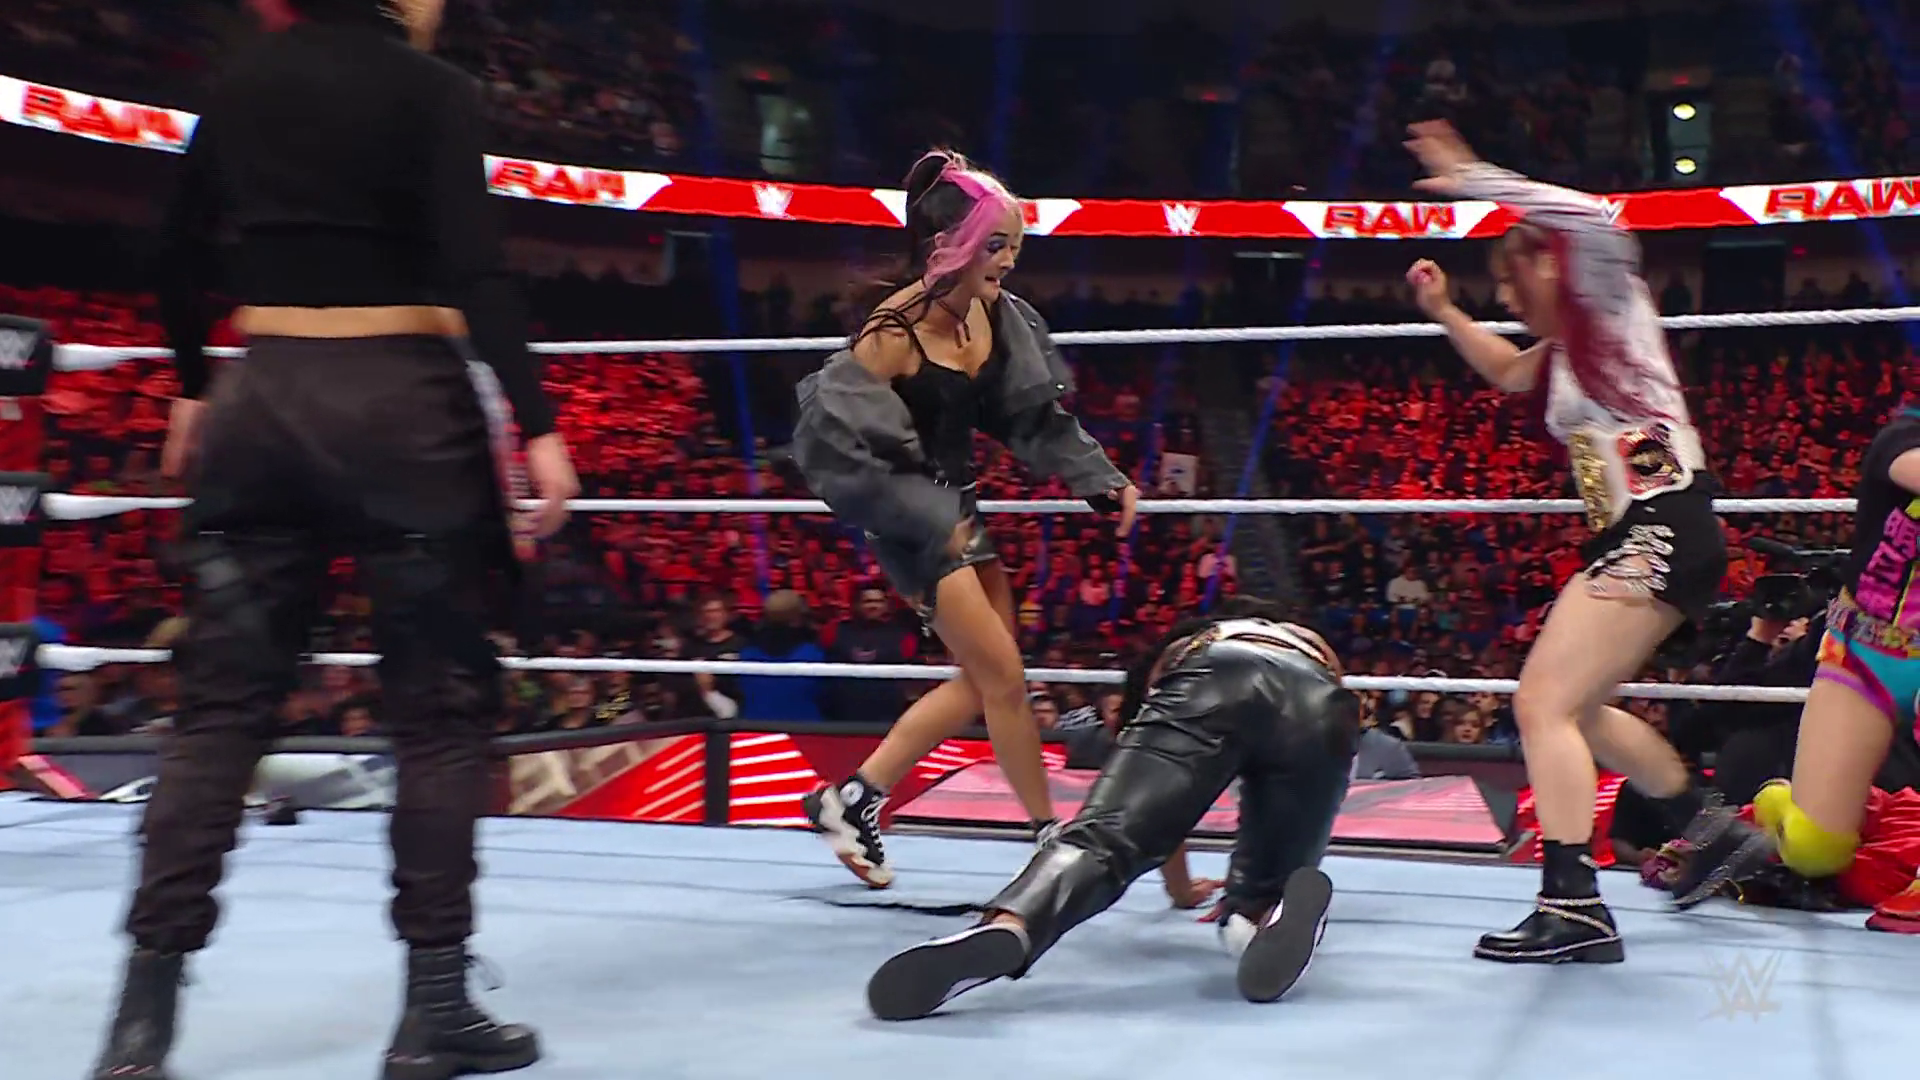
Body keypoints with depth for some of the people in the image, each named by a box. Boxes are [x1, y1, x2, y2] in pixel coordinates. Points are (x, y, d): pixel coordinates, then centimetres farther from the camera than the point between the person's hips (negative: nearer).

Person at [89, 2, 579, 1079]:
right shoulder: (430, 88, -6)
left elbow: (182, 252, 19)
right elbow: (474, 271, -17)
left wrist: (194, 386, 31)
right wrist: (538, 425, -19)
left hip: (263, 401, 5)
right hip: (403, 405, -5)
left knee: (223, 704, 9)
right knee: (443, 705, 5)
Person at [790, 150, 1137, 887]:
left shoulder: (991, 311, -1)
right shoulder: (892, 336, -23)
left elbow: (1036, 412, 11)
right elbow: (832, 447, -23)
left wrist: (1100, 480, 2)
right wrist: (932, 521, -23)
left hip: (957, 506, 9)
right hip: (910, 520, -9)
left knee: (981, 684, 14)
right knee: (1003, 675, -5)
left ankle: (851, 800, 23)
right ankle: (1051, 833, 12)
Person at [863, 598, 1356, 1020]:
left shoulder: (1181, 647, 46)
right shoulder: (1314, 647, 48)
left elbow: (1163, 793, 50)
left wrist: (1180, 886, 66)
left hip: (1209, 680, -1)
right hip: (1320, 701, 1)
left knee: (1106, 833, -15)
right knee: (1263, 887, 12)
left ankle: (1006, 929, -46)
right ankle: (1263, 917, -25)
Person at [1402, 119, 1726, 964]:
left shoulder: (1609, 312, -2)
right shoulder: (1565, 350, 21)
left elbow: (1597, 224, -22)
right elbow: (1507, 372, 41)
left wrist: (1475, 182, -21)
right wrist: (1443, 311, 27)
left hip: (1663, 532, -10)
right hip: (1636, 538, 10)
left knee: (1543, 704, -17)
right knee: (1577, 709, 23)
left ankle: (1574, 908, -21)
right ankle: (1704, 824, 40)